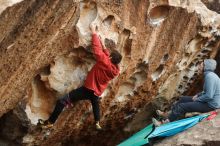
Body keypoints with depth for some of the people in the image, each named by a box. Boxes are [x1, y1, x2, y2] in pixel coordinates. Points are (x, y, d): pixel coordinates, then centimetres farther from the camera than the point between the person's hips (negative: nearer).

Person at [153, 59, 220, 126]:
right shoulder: (209, 75, 9)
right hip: (208, 101, 10)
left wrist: (197, 99, -13)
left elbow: (209, 96, -28)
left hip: (210, 105, -10)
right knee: (183, 99, 15)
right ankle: (170, 115, 24)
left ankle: (165, 122, 3)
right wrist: (198, 95, 9)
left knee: (182, 106, -8)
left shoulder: (209, 76, -23)